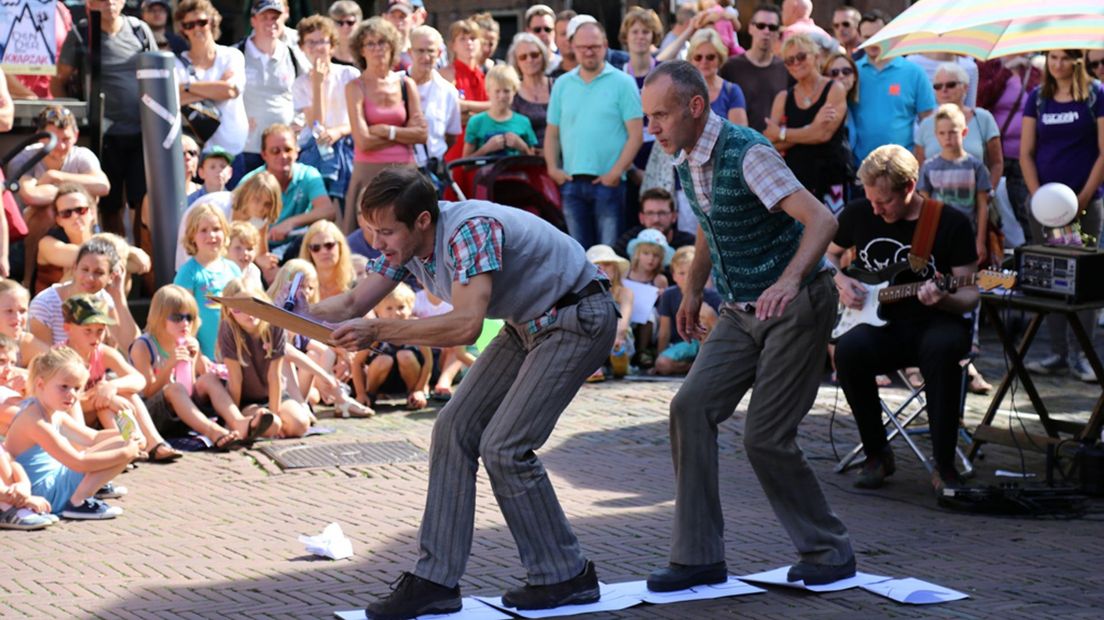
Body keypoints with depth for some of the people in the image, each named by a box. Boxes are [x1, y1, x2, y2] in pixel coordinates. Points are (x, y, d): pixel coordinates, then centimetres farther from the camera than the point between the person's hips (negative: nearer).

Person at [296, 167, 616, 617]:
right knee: (455, 428, -1)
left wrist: (378, 331, -42)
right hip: (529, 323, 9)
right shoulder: (406, 242, -5)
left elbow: (466, 324, -42)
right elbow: (352, 304, 1)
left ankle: (566, 577, 1)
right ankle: (437, 580, 1)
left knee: (504, 446, -14)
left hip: (577, 320, -9)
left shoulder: (471, 230, -32)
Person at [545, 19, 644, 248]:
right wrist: (553, 168, 1)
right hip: (571, 182, 4)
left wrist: (616, 172, -11)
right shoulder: (562, 85, 12)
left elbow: (636, 134, -5)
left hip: (608, 182, -4)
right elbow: (552, 133, 15)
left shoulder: (623, 83, 0)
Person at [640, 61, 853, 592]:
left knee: (766, 437, -9)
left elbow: (821, 219, -32)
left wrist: (790, 279, -46)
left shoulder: (746, 153, -22)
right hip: (741, 310, 8)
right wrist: (692, 291, 23)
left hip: (796, 305, -8)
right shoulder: (685, 161, 4)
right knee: (691, 408, -7)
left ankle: (829, 552, 11)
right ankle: (698, 557, -3)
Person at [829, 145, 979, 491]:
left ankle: (944, 465, -27)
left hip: (934, 324, -2)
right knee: (848, 350, -32)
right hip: (880, 325, 2)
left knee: (943, 347, -39)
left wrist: (943, 299, -26)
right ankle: (877, 454, -12)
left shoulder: (951, 224, -5)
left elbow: (969, 296, -4)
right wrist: (840, 281, 2)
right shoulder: (858, 215, 4)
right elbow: (828, 254, 23)